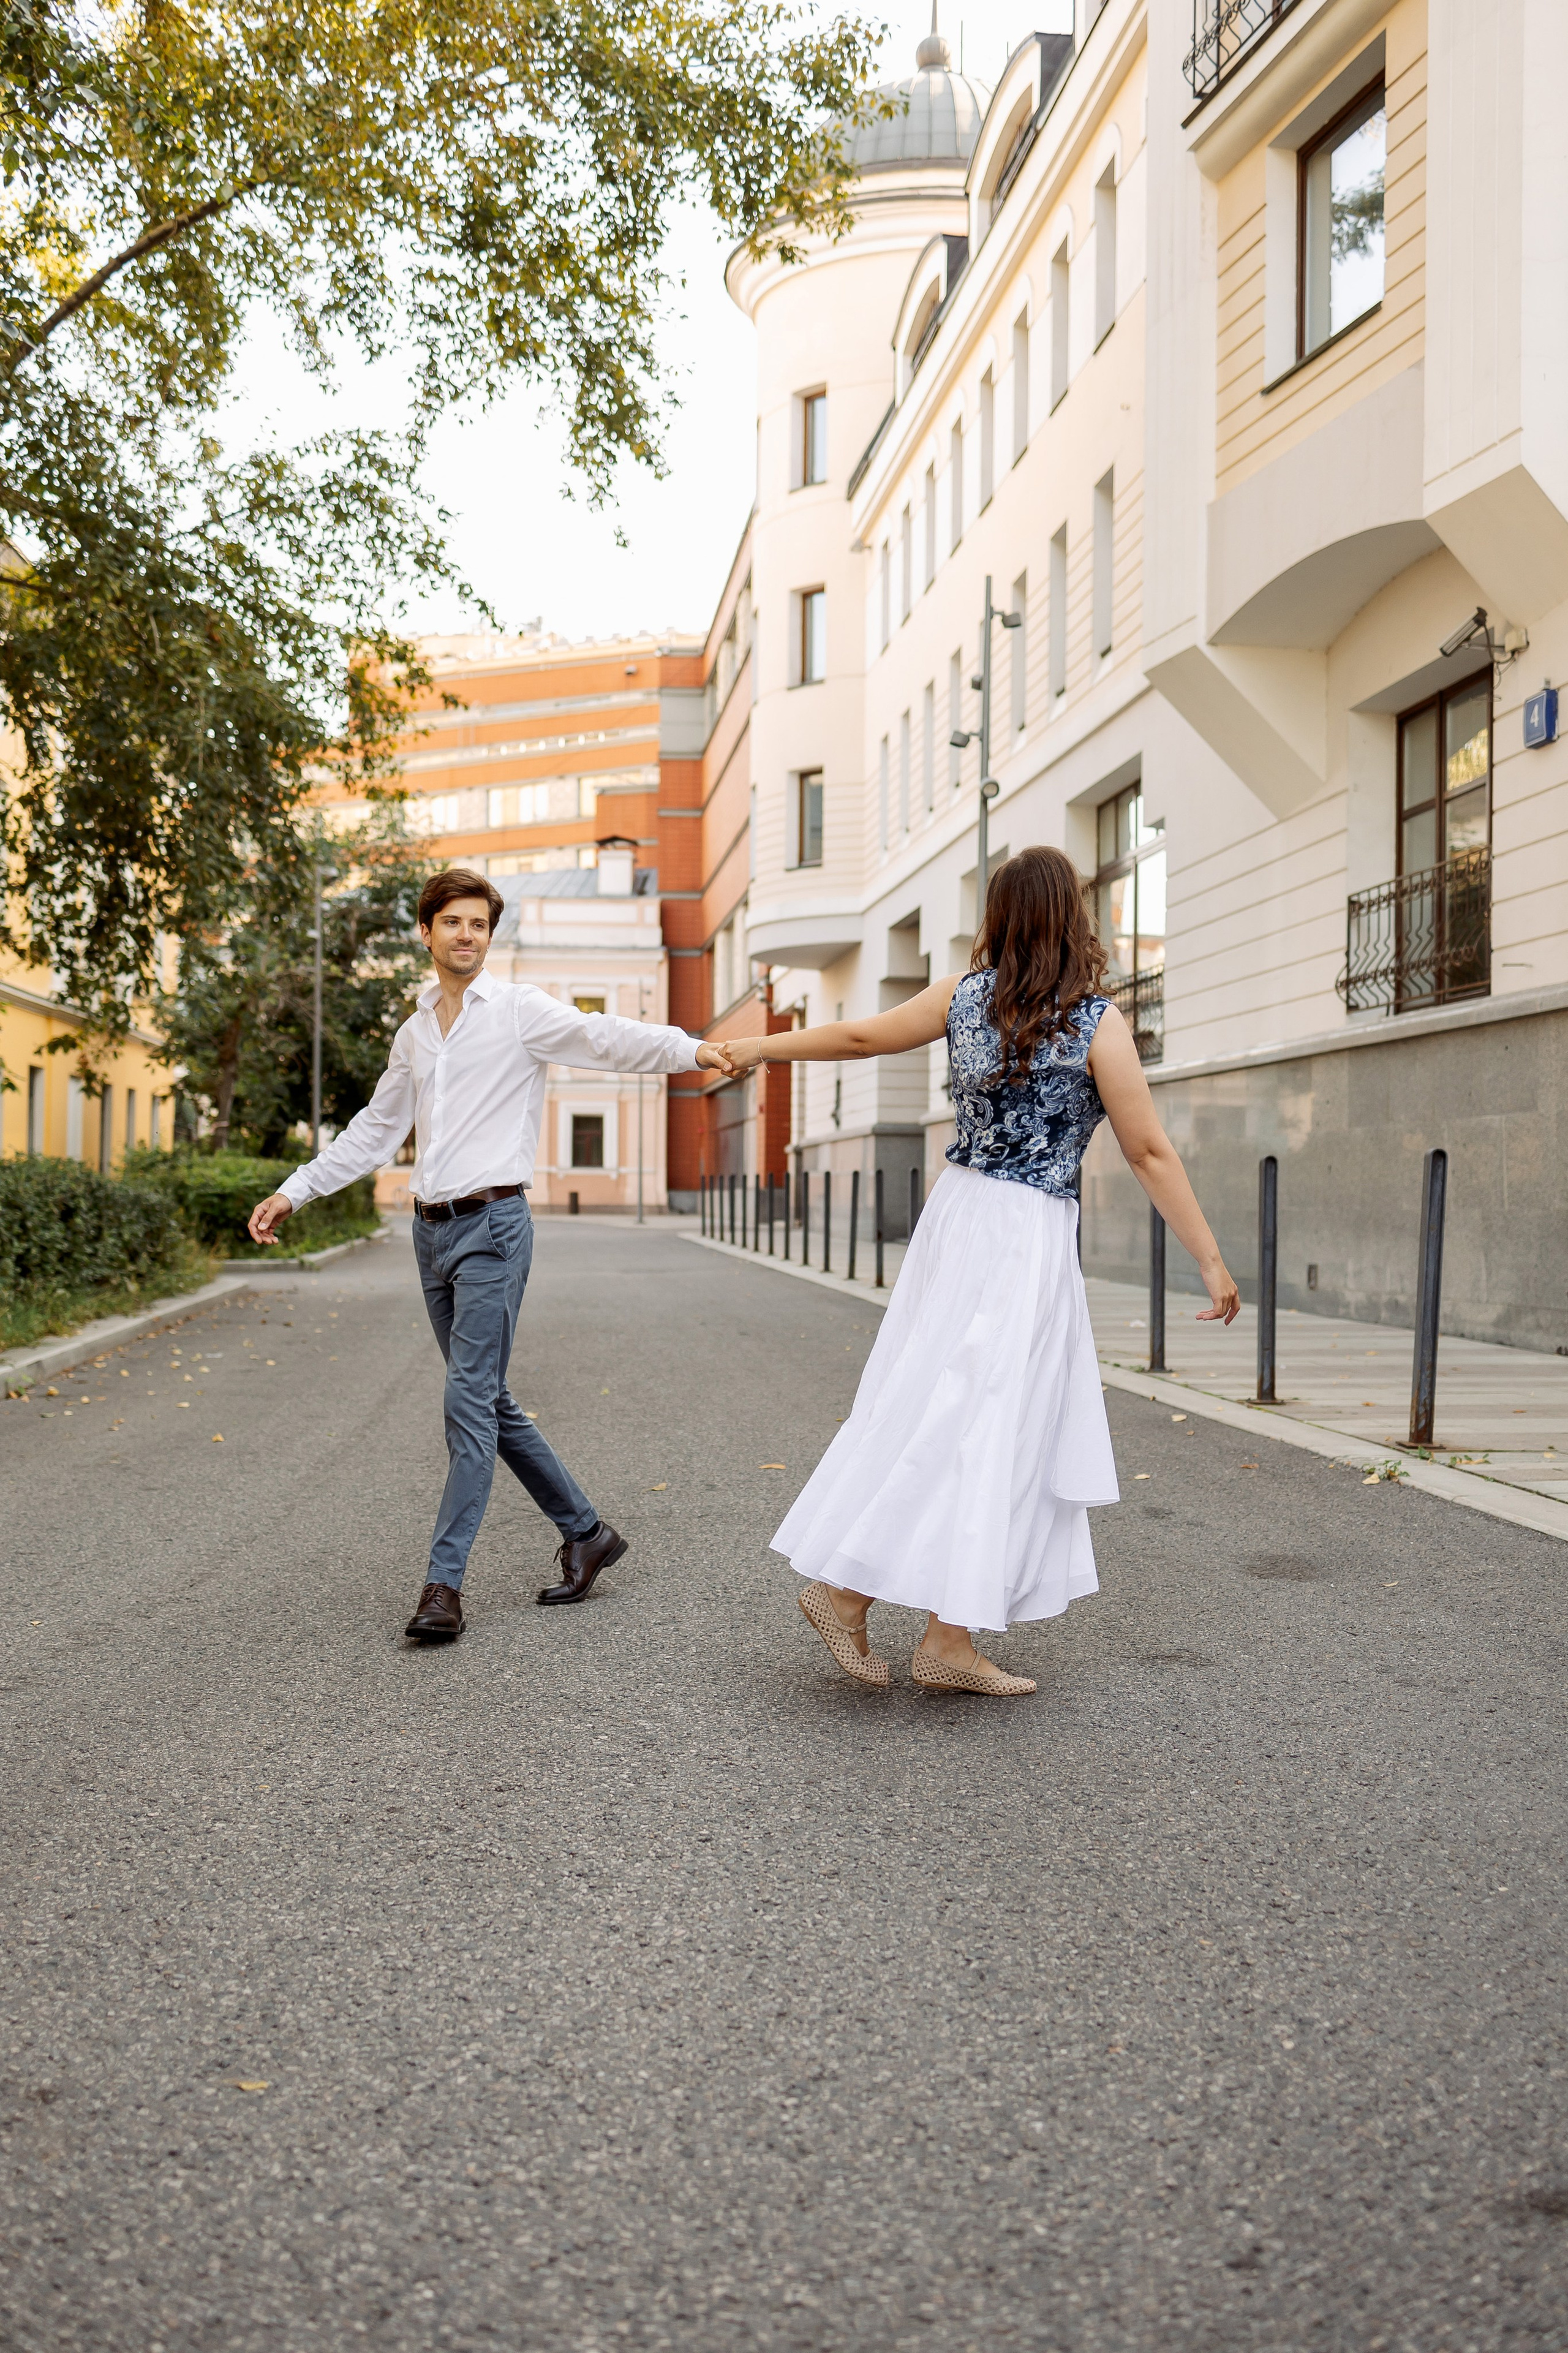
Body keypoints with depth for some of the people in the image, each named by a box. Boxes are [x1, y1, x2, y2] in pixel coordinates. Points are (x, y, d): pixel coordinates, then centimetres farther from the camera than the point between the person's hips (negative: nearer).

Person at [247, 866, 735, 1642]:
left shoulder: (519, 1009, -3)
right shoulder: (414, 1032, 16)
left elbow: (605, 1038, -18)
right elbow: (375, 1131, 25)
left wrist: (690, 1049, -36)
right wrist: (294, 1191, 23)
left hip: (491, 1225, -7)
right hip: (431, 1229, 7)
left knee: (471, 1403, -11)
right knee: (491, 1404, 11)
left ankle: (443, 1585, -7)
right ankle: (585, 1532, 25)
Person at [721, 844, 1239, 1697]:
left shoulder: (965, 996, 3)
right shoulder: (1097, 1023, -10)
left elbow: (860, 1036, 13)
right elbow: (1150, 1154, -11)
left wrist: (761, 1047, 29)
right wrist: (1211, 1263, -5)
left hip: (958, 1212, 6)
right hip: (1029, 1237, -6)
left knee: (933, 1413, 11)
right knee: (982, 1424, 0)